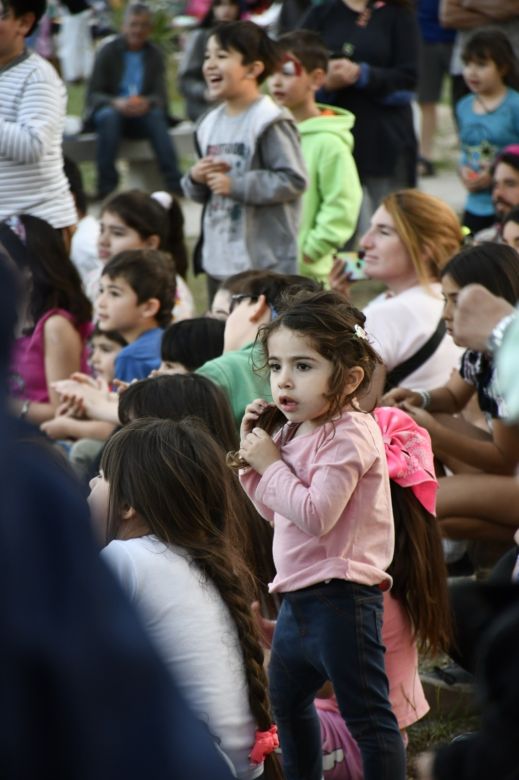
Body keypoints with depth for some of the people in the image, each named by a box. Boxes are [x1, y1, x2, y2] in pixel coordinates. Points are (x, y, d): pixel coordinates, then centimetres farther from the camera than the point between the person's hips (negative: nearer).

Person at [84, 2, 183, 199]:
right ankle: (106, 186, -37)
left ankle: (174, 183, -38)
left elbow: (160, 95, -3)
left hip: (141, 113, 1)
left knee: (157, 116, -31)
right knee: (109, 116, -36)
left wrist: (147, 103, -28)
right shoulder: (108, 52, -1)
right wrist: (116, 103, -28)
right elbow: (93, 95, -7)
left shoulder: (155, 55, 5)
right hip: (110, 109, -1)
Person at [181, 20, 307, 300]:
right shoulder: (210, 124, 11)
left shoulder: (270, 122, -12)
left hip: (265, 263, -8)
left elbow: (293, 181, -19)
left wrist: (235, 185, -18)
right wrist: (195, 178, -3)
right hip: (218, 258, 8)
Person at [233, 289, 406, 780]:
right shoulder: (294, 431, 10)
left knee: (366, 714, -6)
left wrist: (272, 464, -15)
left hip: (339, 596, -10)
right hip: (298, 597, 10)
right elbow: (275, 513, 17)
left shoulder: (348, 435, -17)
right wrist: (252, 454, 5)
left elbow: (314, 515, -27)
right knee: (286, 702, 26)